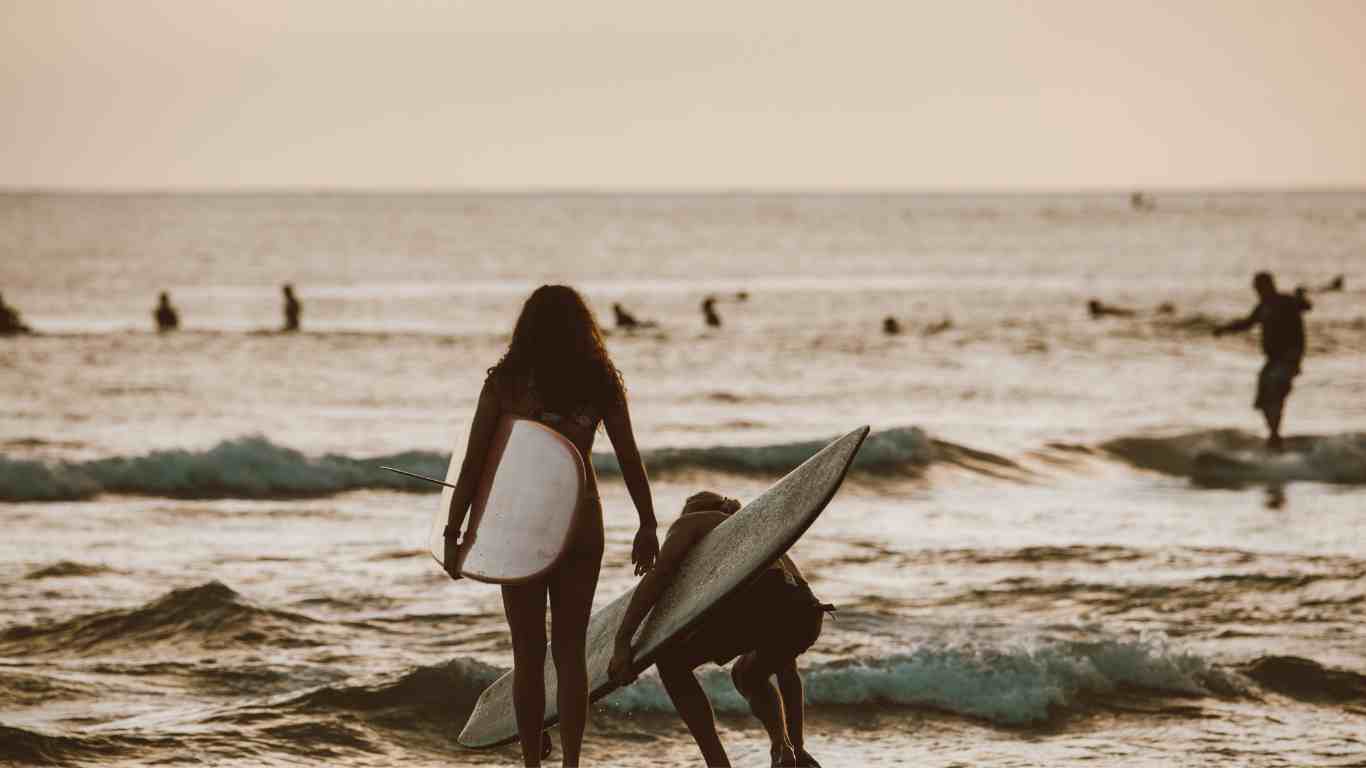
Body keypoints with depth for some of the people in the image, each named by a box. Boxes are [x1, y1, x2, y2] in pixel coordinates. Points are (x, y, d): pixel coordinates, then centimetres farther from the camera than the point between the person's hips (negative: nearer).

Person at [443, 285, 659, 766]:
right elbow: (630, 461, 1)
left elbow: (473, 463, -9)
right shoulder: (600, 384, -1)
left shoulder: (505, 383, -7)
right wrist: (647, 527, 10)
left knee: (528, 654, 8)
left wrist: (452, 532, -4)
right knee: (570, 651, 9)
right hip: (581, 524, 2)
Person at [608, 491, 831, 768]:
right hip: (805, 614, 6)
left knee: (671, 663, 19)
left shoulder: (689, 522, 25)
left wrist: (621, 642, -3)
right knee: (747, 674, 37)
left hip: (755, 604, -6)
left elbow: (660, 572, 1)